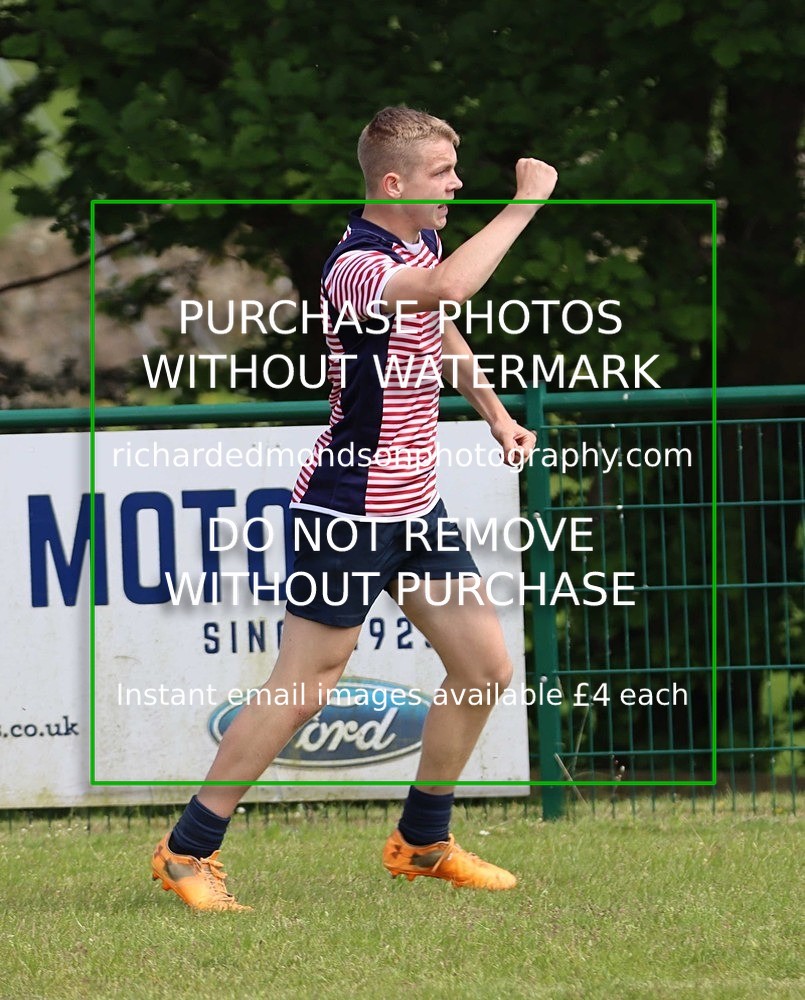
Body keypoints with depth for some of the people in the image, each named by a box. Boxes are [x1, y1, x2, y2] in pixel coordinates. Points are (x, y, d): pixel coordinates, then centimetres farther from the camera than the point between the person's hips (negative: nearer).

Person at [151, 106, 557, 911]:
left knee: (485, 666, 7)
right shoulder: (356, 267, -23)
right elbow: (447, 286, -44)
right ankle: (186, 853, 4)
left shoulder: (421, 239, 6)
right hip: (349, 508, -9)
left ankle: (421, 842, 22)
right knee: (302, 688, -6)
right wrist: (524, 203, -35)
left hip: (415, 505, 9)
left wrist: (494, 413, 25)